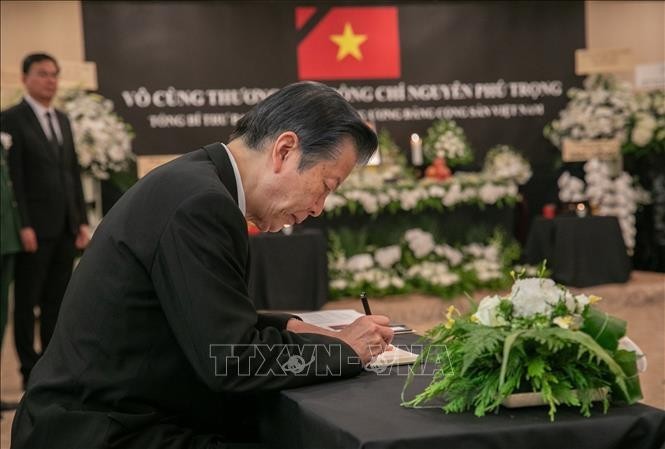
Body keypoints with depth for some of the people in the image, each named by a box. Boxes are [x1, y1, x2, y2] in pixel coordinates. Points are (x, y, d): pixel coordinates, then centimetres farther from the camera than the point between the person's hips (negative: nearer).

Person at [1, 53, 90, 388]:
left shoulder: (62, 120, 16)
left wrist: (82, 220, 10)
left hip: (66, 226, 6)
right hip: (36, 227, -6)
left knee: (57, 300, 10)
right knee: (27, 300, 3)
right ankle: (31, 370, 10)